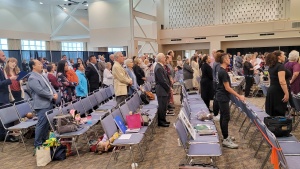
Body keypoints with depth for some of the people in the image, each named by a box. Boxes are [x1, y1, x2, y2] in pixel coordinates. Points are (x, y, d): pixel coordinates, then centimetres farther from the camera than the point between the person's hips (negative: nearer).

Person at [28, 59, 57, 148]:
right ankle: (38, 144, 5)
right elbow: (40, 91, -22)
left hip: (49, 103, 10)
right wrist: (52, 96, -13)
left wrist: (55, 93, -2)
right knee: (41, 124, -5)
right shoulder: (32, 78, -14)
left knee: (47, 123, 16)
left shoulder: (42, 76, 17)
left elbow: (50, 86, 18)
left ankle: (45, 140, 29)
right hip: (42, 105, -9)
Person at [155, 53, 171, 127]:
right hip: (162, 90, -10)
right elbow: (162, 80, -22)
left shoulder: (160, 67, 14)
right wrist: (169, 88, -12)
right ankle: (161, 122, 8)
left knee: (164, 106, 16)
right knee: (162, 106, -2)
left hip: (164, 89, 10)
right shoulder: (158, 68, -19)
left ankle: (163, 120, 26)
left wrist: (169, 87, 9)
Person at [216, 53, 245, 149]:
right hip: (223, 97, -10)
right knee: (226, 117, -7)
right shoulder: (223, 72, -20)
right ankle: (226, 140, -2)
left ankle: (225, 136, 24)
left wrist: (236, 95, 21)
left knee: (223, 116, 14)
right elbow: (227, 88, -20)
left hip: (221, 97, 10)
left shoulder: (220, 70, 10)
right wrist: (239, 96, -16)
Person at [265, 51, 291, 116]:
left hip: (272, 90, 9)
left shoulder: (271, 66, 12)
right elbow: (282, 81, -23)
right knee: (279, 114, -4)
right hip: (278, 91, -9)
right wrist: (286, 93, -23)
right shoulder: (280, 66, -15)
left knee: (273, 114, 11)